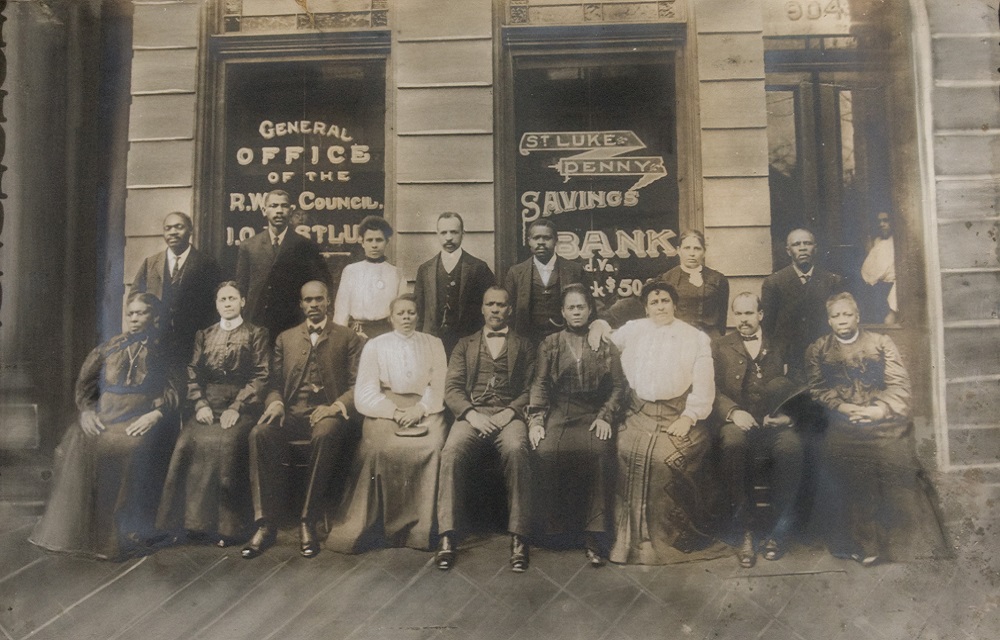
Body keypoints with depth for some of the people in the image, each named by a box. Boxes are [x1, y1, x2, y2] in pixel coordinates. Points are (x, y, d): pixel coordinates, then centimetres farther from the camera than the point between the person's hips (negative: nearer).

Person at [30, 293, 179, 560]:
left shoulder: (162, 349, 9)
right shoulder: (110, 347, 20)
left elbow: (174, 390, 0)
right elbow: (84, 382, 18)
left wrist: (156, 413, -15)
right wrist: (86, 411, 1)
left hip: (143, 419, -4)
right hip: (105, 416, 4)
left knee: (131, 450, -32)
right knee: (77, 446, -22)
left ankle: (128, 533, -22)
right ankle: (76, 528, -9)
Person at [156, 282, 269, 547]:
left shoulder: (256, 335, 9)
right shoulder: (203, 335, 22)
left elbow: (261, 377, -1)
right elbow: (193, 374, 13)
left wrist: (236, 407, -12)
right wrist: (200, 404, -5)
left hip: (241, 405, -3)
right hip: (208, 405, 4)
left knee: (227, 443, -31)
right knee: (189, 442, -26)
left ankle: (227, 527, -20)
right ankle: (196, 522, -15)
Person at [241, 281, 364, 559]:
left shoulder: (348, 338, 12)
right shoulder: (285, 338, 22)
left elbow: (357, 385, 3)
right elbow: (274, 382, 15)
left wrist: (335, 406, -15)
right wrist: (275, 403, -7)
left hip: (327, 414, -3)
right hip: (292, 413, 3)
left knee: (325, 435, -38)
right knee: (260, 434, -29)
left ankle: (308, 522, -26)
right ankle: (265, 524, -23)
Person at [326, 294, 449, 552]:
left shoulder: (434, 344, 17)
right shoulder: (375, 346, 13)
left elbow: (440, 386, 7)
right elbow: (365, 394, 3)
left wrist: (420, 409, -12)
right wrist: (395, 412, -12)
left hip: (424, 409, 1)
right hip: (384, 408, 0)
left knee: (431, 446, -31)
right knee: (378, 447, -31)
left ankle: (419, 528, -21)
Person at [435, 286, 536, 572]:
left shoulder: (524, 346, 20)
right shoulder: (465, 344, 23)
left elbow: (530, 390, 8)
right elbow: (452, 388, 11)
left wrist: (509, 412, -11)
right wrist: (471, 414, -8)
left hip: (509, 416, -1)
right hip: (472, 415, 1)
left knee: (516, 451, -35)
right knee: (452, 452, -32)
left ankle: (519, 537, -29)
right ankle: (448, 537, -27)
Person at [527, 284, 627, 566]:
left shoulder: (606, 345, 16)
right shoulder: (549, 344, 16)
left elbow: (618, 386, 10)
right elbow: (539, 384, 7)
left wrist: (605, 417, -6)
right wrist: (536, 420, -6)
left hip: (593, 414, 0)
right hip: (558, 413, 0)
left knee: (599, 452, -32)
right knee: (546, 452, -31)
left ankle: (594, 536, -23)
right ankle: (554, 530, -15)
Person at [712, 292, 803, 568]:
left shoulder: (778, 346, 18)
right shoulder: (720, 346, 16)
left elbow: (794, 388, 12)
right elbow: (713, 390, 6)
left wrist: (786, 413, -9)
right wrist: (733, 412, -13)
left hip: (774, 422, 1)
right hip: (738, 421, -1)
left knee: (792, 447, -33)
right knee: (734, 445, -36)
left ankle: (780, 530, -15)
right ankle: (744, 532, -25)